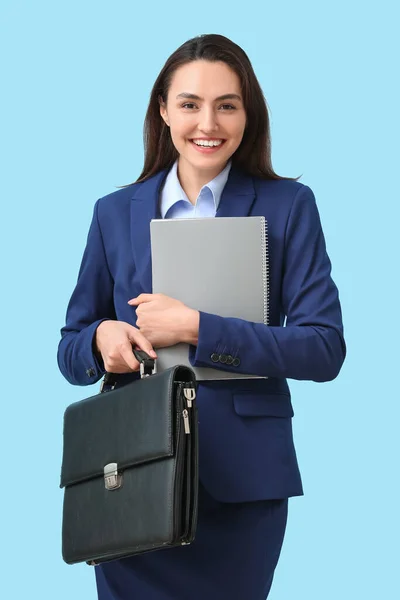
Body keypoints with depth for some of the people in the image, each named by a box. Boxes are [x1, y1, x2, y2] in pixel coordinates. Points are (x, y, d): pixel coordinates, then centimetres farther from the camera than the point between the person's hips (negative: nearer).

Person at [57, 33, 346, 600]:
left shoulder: (287, 206, 0)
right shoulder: (116, 213, 9)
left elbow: (325, 349, -9)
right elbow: (71, 350, 13)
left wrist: (195, 327, -17)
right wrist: (102, 339, -12)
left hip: (242, 476, -2)